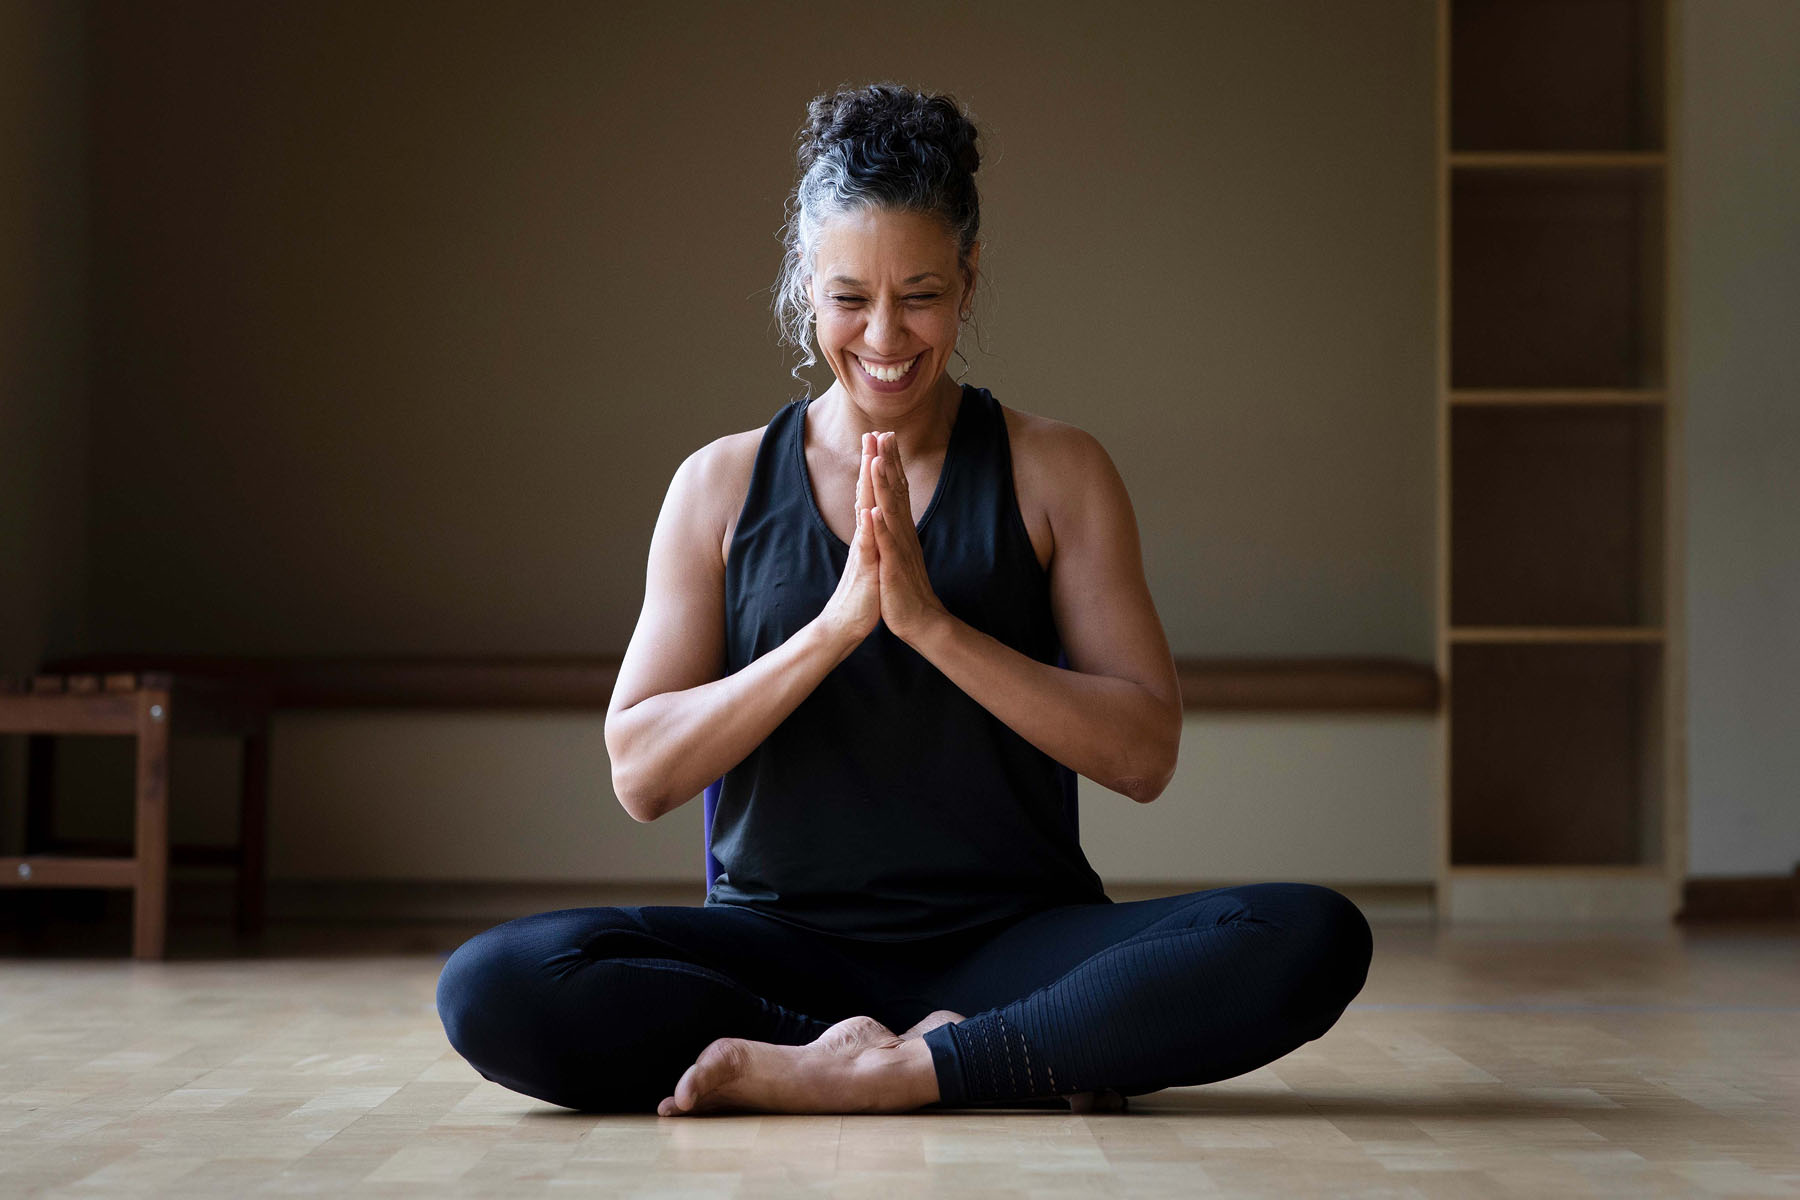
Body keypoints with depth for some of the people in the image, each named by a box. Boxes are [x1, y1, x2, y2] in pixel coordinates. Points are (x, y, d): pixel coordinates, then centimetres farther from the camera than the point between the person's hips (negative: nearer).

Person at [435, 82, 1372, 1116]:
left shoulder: (1057, 472, 6)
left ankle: (869, 1071, -23)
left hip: (1016, 939, -1)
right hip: (785, 941, 1)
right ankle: (1018, 1055, -21)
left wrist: (932, 621, -15)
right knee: (492, 989, -29)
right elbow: (640, 775, 0)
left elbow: (1145, 755, -3)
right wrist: (835, 624, -14)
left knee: (1315, 940, -29)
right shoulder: (723, 485, 8)